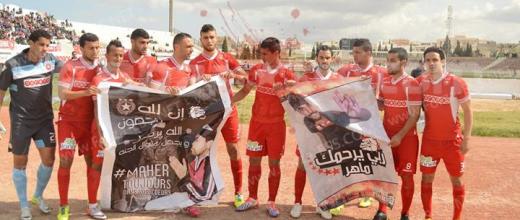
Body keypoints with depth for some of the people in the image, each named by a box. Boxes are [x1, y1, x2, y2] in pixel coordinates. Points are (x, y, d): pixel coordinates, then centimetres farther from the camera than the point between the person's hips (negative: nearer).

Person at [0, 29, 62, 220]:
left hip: (44, 118, 3)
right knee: (20, 162, 6)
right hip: (21, 120, -3)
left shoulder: (50, 60, -3)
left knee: (49, 158, 2)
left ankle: (38, 196, 27)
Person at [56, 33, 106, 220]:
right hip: (68, 120, -4)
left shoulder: (101, 69, 4)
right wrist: (85, 92, -28)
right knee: (66, 160, -10)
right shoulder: (70, 67, -8)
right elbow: (62, 94, -15)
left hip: (90, 122, 4)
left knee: (94, 161, 3)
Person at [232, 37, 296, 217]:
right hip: (257, 122, 3)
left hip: (276, 124, -2)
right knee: (254, 161, 9)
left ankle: (271, 202, 16)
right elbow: (245, 90, 10)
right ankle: (252, 198, 24)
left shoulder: (286, 74, -7)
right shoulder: (257, 70, 1)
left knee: (274, 163, 3)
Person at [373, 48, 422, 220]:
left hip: (406, 137, -5)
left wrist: (400, 136, -18)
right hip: (386, 135, 5)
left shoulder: (412, 84, -13)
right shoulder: (384, 82, 6)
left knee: (406, 176, 3)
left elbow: (415, 115, -14)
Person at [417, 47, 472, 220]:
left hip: (453, 140, -3)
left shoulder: (457, 83, -13)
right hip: (429, 139, 3)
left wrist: (466, 138, -10)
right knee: (426, 179, 8)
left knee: (456, 180, 8)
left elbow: (468, 111, -7)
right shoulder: (421, 82, -2)